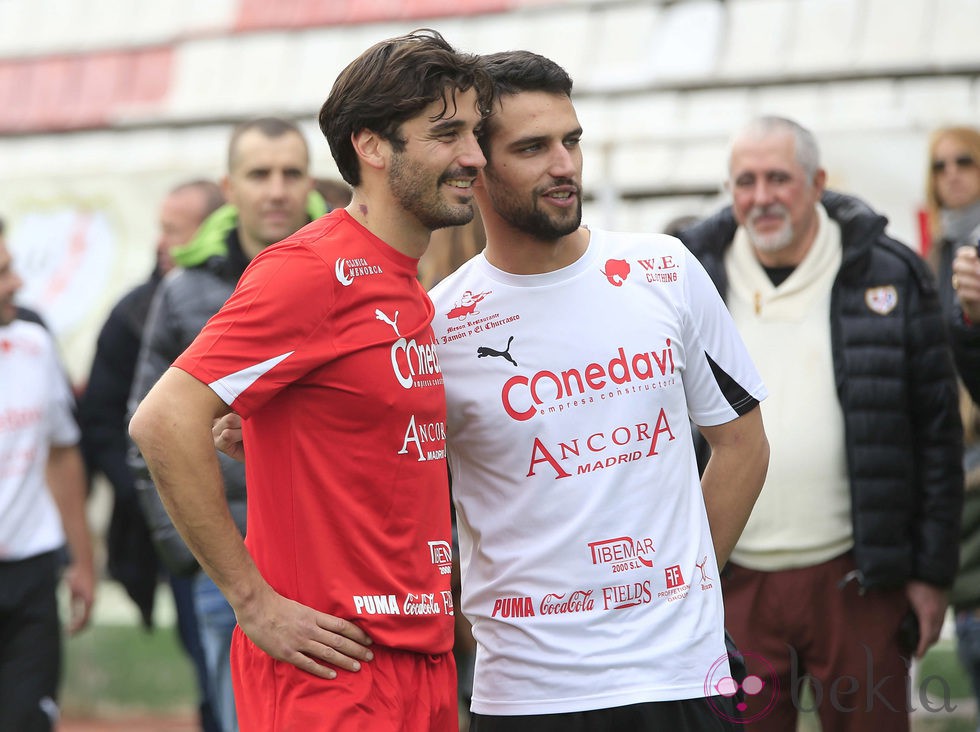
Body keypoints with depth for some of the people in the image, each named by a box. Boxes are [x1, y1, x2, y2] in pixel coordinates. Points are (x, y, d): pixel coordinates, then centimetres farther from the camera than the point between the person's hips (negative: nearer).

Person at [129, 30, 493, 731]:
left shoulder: (413, 295, 15)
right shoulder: (312, 271, -13)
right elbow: (166, 421, -20)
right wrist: (256, 601, -17)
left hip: (426, 667, 9)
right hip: (335, 673, -9)